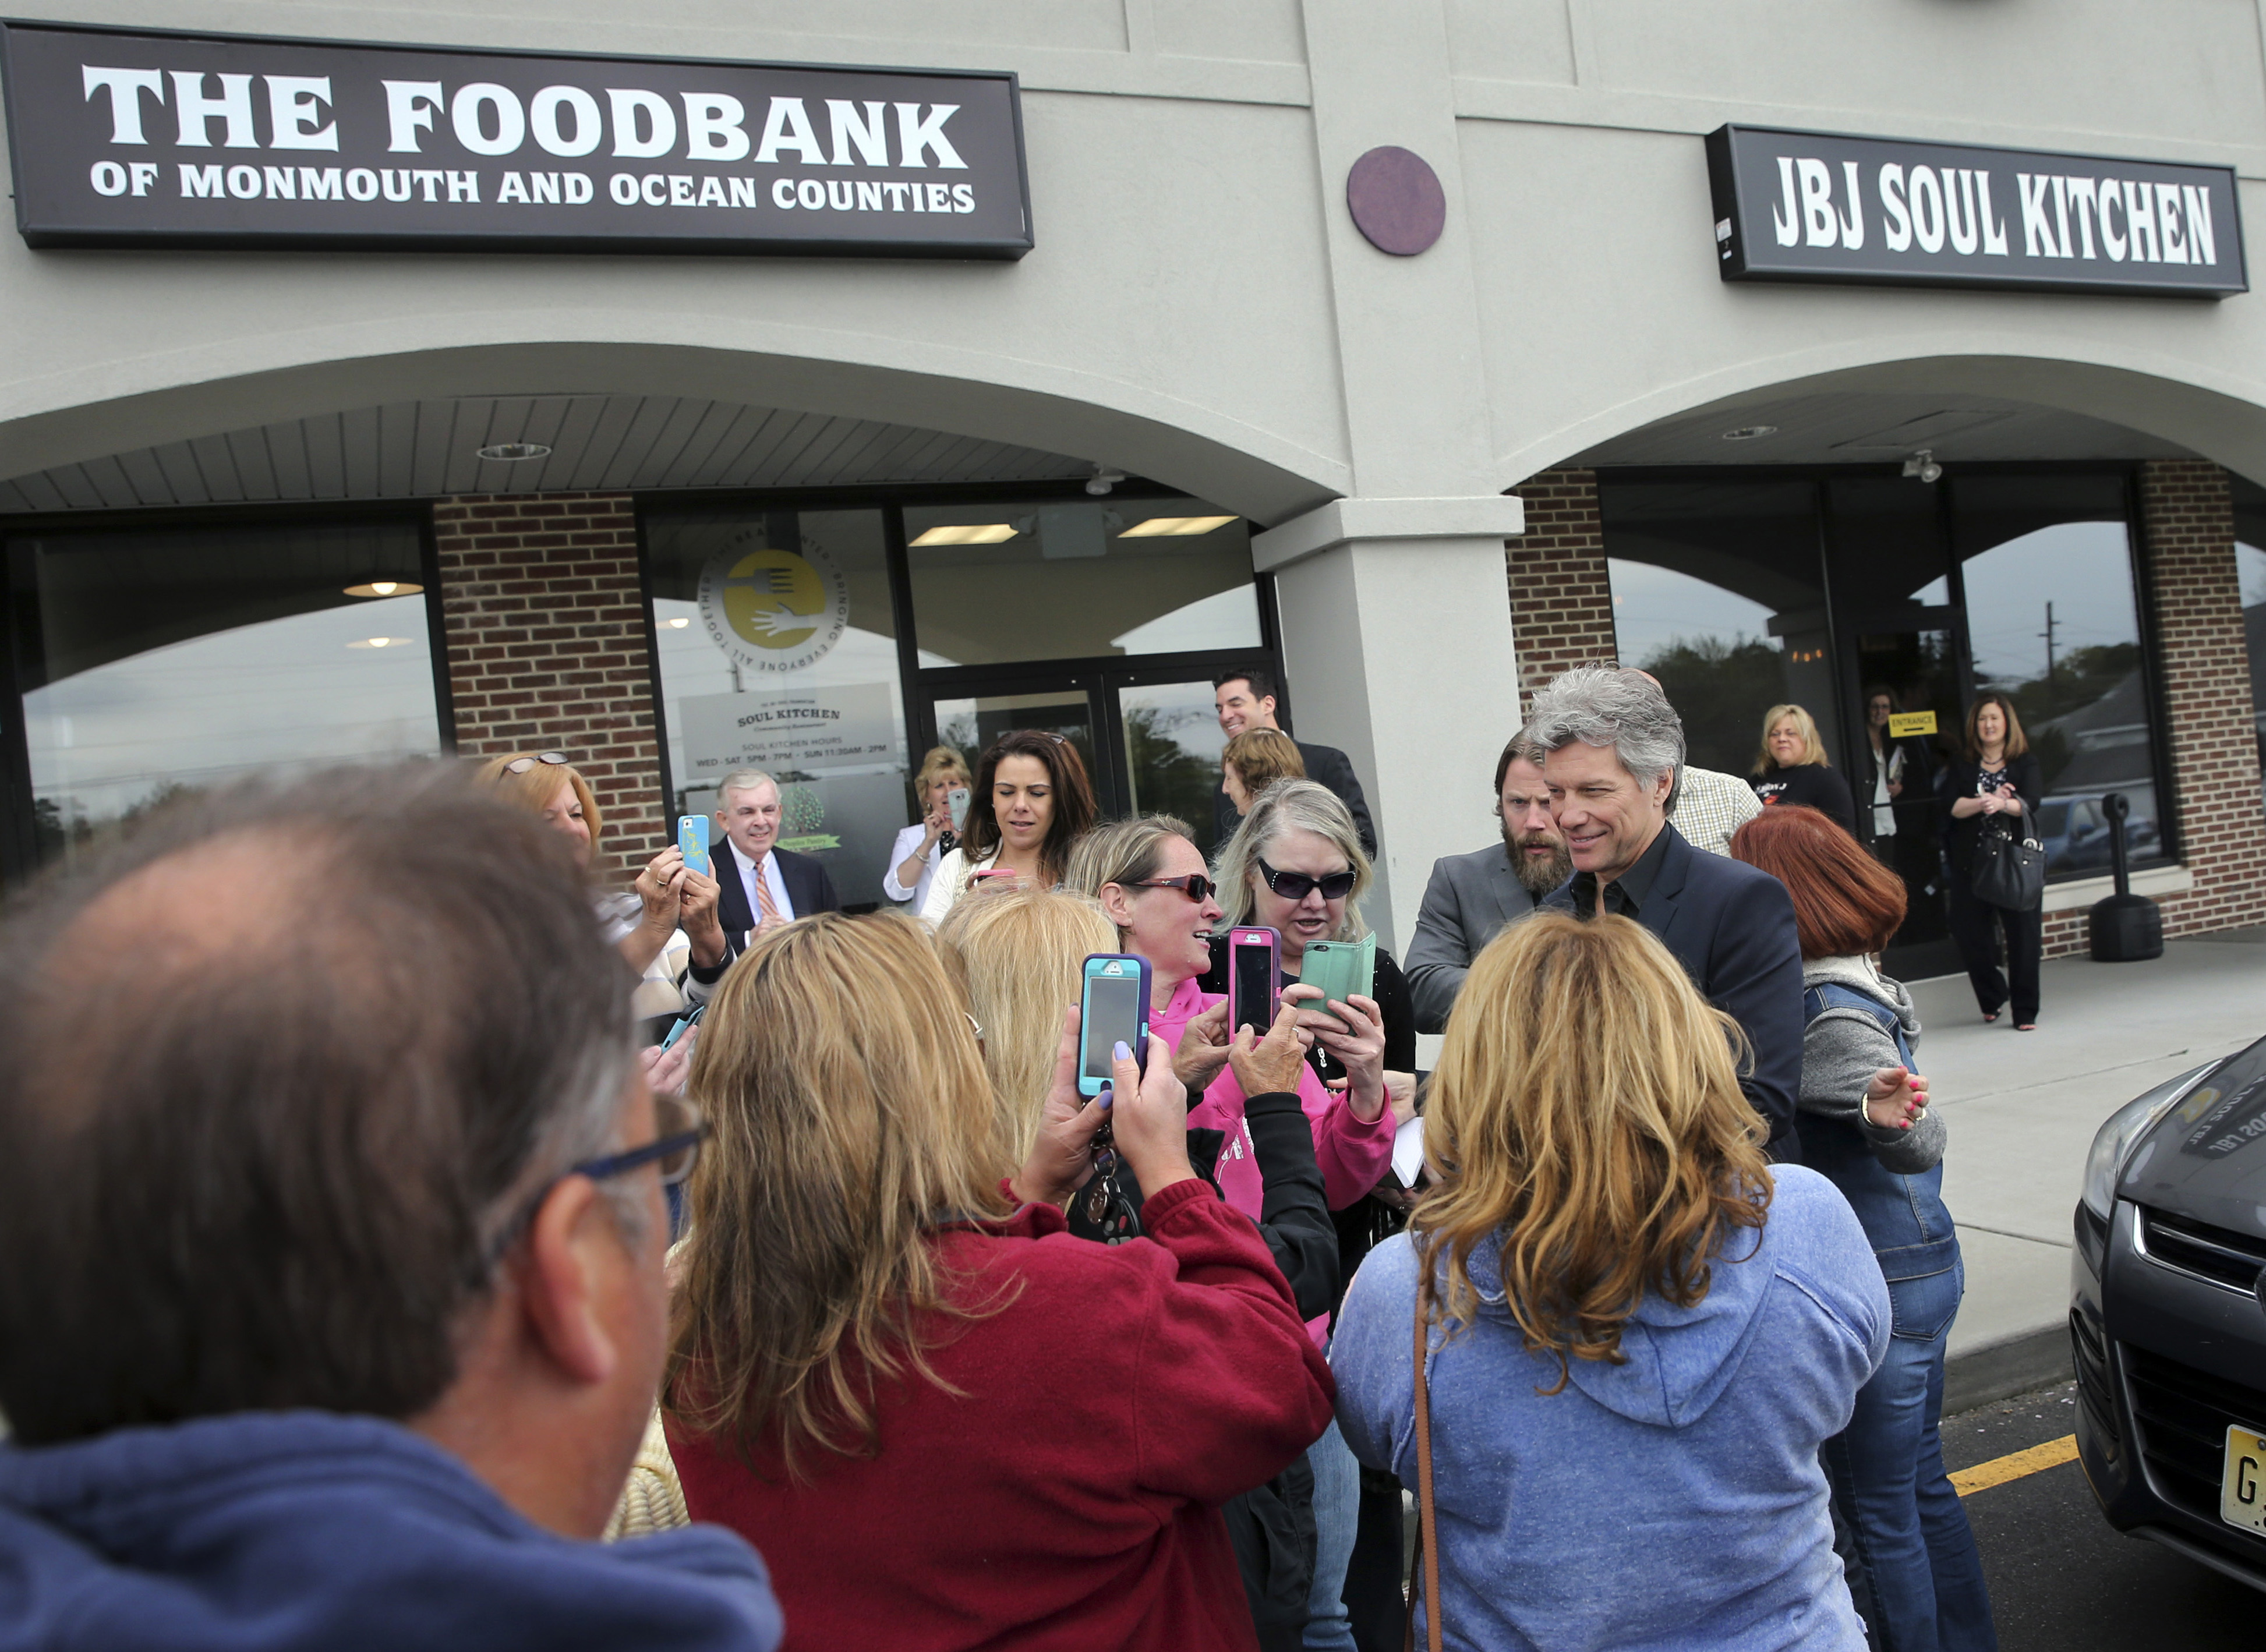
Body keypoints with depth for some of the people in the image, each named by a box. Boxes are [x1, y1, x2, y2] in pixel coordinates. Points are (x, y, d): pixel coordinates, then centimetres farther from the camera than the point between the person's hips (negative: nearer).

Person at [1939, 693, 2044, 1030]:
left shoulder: (2025, 763, 6)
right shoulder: (1961, 765, 10)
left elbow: (2030, 802, -11)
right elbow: (1952, 806, -5)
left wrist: (2002, 804, -31)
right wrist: (1984, 801, -21)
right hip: (1971, 862, 1)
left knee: (2023, 934, -5)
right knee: (1970, 933, 0)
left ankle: (2025, 1011, 4)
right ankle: (1992, 998, 26)